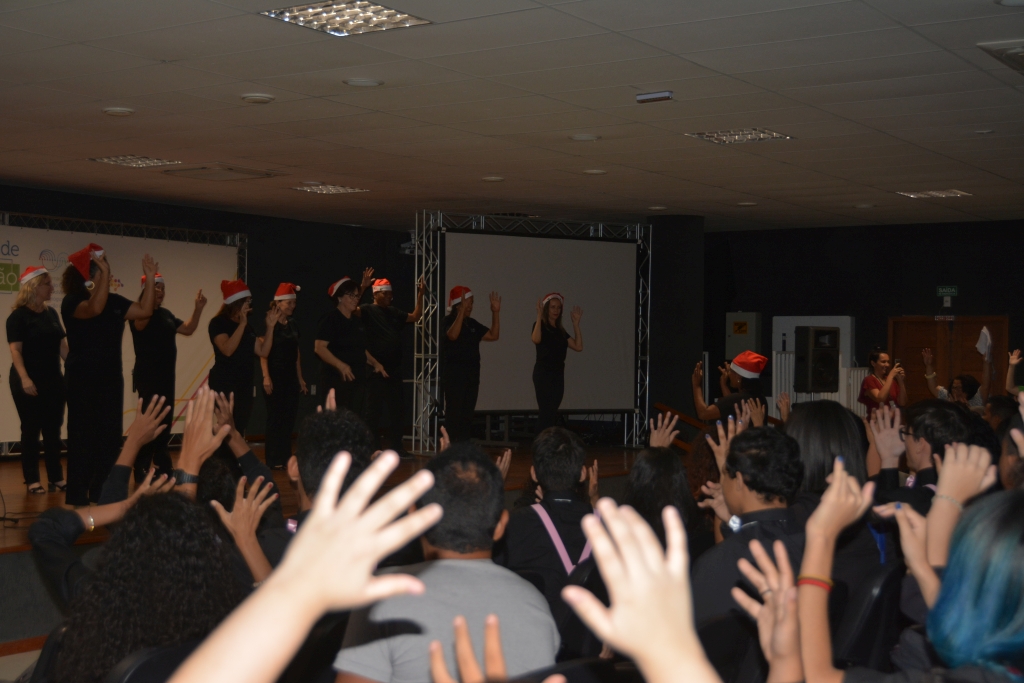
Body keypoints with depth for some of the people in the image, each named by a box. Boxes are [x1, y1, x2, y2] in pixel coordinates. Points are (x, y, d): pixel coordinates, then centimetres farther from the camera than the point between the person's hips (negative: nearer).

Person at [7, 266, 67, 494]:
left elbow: (62, 345, 13)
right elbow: (15, 350, -14)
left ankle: (56, 478, 12)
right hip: (29, 383, -6)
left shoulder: (51, 313, 10)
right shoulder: (18, 316, -9)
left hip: (53, 380, 6)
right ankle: (32, 480, 3)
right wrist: (24, 379, -23)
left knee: (53, 430, 7)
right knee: (31, 430, -1)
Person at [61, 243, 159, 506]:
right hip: (83, 380, -7)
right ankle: (77, 499, 1)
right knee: (83, 439, -5)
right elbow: (95, 309, -33)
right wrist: (104, 272, -32)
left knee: (110, 439, 10)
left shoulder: (114, 301, 8)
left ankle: (101, 497, 20)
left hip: (110, 378, 7)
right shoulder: (72, 302, -12)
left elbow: (145, 310, 4)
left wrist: (150, 278, -1)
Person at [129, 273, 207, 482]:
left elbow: (187, 329, 16)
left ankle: (162, 468, 25)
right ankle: (141, 471, -5)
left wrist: (198, 308, 3)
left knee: (165, 422, 14)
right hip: (147, 377, -8)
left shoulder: (166, 314, 12)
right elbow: (141, 321, -36)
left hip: (166, 376, 8)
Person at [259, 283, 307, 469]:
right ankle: (273, 460, 4)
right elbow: (263, 352, -13)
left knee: (289, 418, 8)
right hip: (275, 376, -7)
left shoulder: (293, 325, 12)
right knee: (275, 417, -2)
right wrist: (266, 377, -20)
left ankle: (286, 457, 15)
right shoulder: (270, 325, -9)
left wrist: (300, 378, 15)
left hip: (291, 377, 7)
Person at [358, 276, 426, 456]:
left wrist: (420, 295, 11)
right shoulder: (369, 310, -4)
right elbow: (353, 309, -23)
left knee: (396, 409, 11)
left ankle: (396, 445, 19)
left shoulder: (394, 312, 16)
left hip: (394, 368, 7)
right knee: (374, 409, -1)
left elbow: (415, 317, 20)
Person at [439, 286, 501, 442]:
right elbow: (453, 335, -29)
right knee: (453, 416, -9)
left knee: (467, 416, 9)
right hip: (453, 376, -7)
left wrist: (496, 312, 4)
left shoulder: (471, 324, 15)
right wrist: (462, 311, -32)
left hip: (471, 375, 7)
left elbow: (493, 335, 12)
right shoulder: (448, 321, -7)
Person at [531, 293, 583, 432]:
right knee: (547, 412, -14)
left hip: (558, 374, 6)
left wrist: (576, 323, 5)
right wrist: (539, 315, -22)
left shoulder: (560, 330, 16)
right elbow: (536, 339, -27)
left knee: (552, 413, 5)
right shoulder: (541, 326, -2)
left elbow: (578, 347, 6)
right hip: (543, 374, -6)